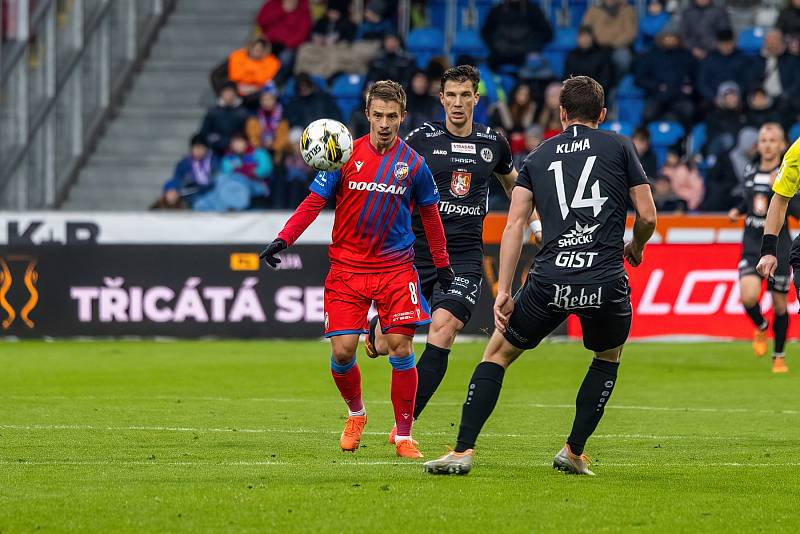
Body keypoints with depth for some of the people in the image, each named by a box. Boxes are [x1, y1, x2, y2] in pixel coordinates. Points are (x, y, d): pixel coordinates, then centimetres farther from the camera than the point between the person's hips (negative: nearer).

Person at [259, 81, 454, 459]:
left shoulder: (412, 164, 0)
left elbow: (430, 214, 12)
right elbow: (314, 201, -3)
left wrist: (442, 265, 17)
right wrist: (283, 239, -17)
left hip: (396, 268, 0)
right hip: (347, 268, 0)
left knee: (400, 347, -9)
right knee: (342, 351, -6)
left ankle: (403, 435, 2)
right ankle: (356, 414, 23)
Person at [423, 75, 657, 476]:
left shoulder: (538, 156, 16)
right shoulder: (620, 147, 10)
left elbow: (515, 225, 7)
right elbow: (647, 216, 8)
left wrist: (503, 291, 5)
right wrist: (635, 248, 30)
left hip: (550, 280, 1)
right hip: (606, 279, -1)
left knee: (497, 353, 18)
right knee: (609, 357, 28)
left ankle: (463, 451, 6)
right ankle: (574, 452, 22)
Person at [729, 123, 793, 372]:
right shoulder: (750, 173, 7)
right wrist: (738, 210, 8)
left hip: (779, 246, -3)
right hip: (752, 245, 3)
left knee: (779, 303, 5)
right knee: (748, 296, -19)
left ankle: (779, 356, 24)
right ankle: (761, 328, 14)